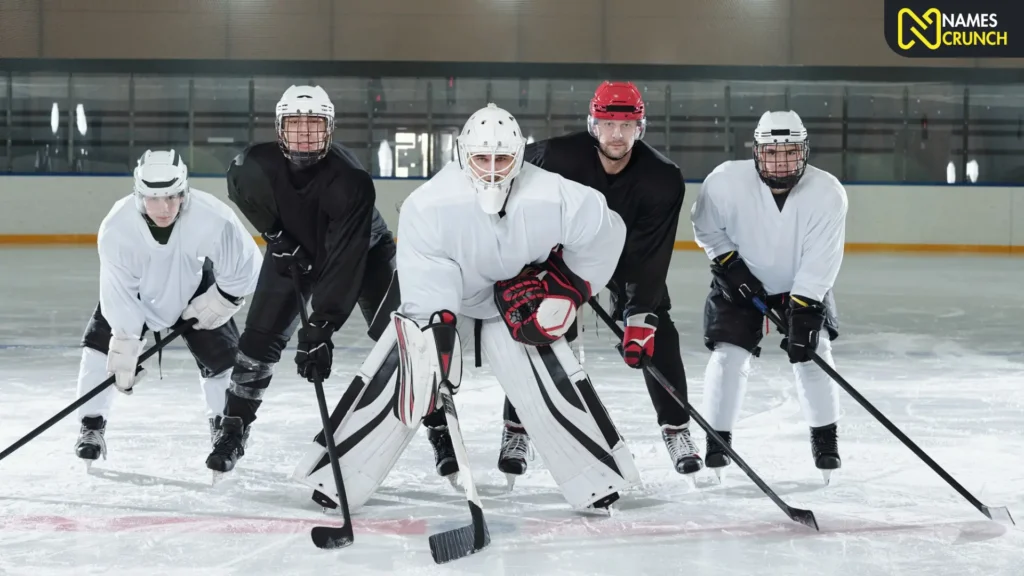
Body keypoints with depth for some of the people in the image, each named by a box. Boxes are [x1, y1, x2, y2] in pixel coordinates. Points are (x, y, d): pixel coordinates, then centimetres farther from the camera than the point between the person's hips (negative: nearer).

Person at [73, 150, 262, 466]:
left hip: (193, 288, 0)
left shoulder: (213, 218, -37)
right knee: (101, 343, -14)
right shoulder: (116, 227, -35)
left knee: (221, 354, -5)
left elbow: (245, 266, -21)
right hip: (136, 290, 0)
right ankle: (92, 427, -1)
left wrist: (220, 301, -16)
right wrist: (125, 346, -27)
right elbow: (120, 293, -28)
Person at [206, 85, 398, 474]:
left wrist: (320, 330, -47)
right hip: (295, 250, 3)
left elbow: (344, 263, -43)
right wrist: (275, 236, -7)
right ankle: (233, 432, 12)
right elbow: (238, 184, 0)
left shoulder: (350, 180, -40)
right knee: (259, 338, -4)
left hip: (364, 251, -3)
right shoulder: (258, 164, -28)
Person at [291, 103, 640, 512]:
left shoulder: (552, 198, -27)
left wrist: (568, 287, -6)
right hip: (438, 303, -1)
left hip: (513, 305, 1)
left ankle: (599, 480, 4)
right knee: (389, 383, -11)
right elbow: (425, 285, -29)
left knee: (556, 384, -11)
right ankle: (332, 480, -1)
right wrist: (436, 339, -36)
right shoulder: (427, 205, -30)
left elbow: (604, 231, -11)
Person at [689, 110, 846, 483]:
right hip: (740, 280, 0)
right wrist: (728, 262, -17)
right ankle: (717, 440, 5)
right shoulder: (725, 182, -26)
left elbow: (821, 258, -26)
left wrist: (804, 308, -32)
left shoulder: (827, 193, -25)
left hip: (804, 285, 0)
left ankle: (825, 438, 8)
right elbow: (706, 226, -7)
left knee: (812, 350, -11)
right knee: (729, 354, -11)